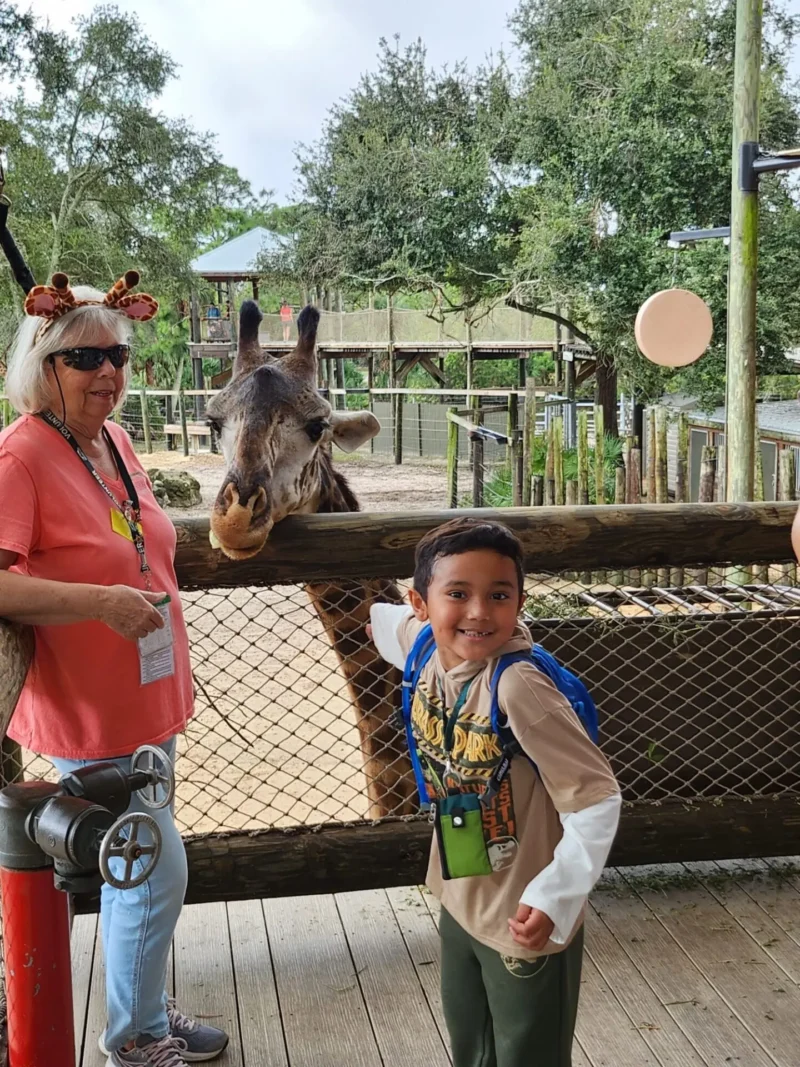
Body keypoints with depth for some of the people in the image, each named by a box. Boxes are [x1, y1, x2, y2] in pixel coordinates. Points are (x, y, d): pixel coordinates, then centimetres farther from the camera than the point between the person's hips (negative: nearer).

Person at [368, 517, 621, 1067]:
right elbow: (388, 621, 14)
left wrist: (554, 899, -32)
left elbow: (597, 797, -28)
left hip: (526, 923, -7)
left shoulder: (518, 686, -31)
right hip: (461, 904, 7)